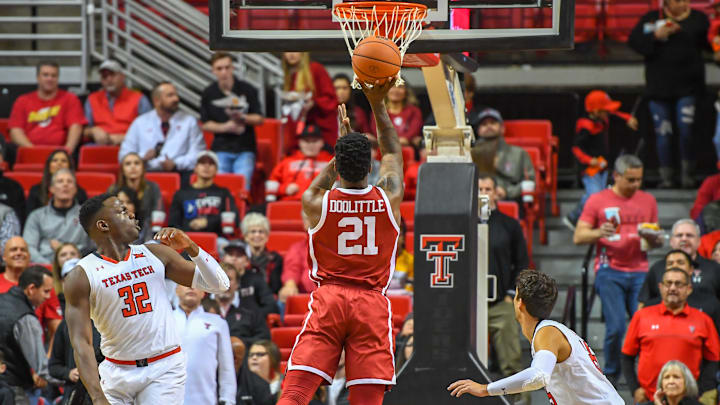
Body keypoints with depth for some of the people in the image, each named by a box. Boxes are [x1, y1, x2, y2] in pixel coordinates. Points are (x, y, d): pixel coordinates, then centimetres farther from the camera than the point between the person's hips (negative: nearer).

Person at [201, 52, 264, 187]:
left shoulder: (248, 90, 1)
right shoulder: (208, 94, 4)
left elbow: (259, 119, 4)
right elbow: (205, 124, 7)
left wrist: (243, 118, -17)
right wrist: (225, 127, -11)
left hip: (245, 149, -1)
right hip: (221, 149, 1)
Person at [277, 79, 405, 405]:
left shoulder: (316, 203, -4)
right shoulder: (389, 198, -2)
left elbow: (320, 184, 23)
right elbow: (393, 152, 17)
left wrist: (343, 145, 28)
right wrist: (377, 104, 21)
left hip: (328, 298, 0)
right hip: (372, 304, 0)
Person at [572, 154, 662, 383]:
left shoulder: (648, 201, 14)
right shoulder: (598, 200, 6)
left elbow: (657, 242, 21)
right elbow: (578, 237, 3)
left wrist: (653, 239, -4)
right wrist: (599, 233, -17)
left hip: (640, 272, 2)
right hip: (610, 272, -2)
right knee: (616, 326, -11)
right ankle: (610, 373, 6)